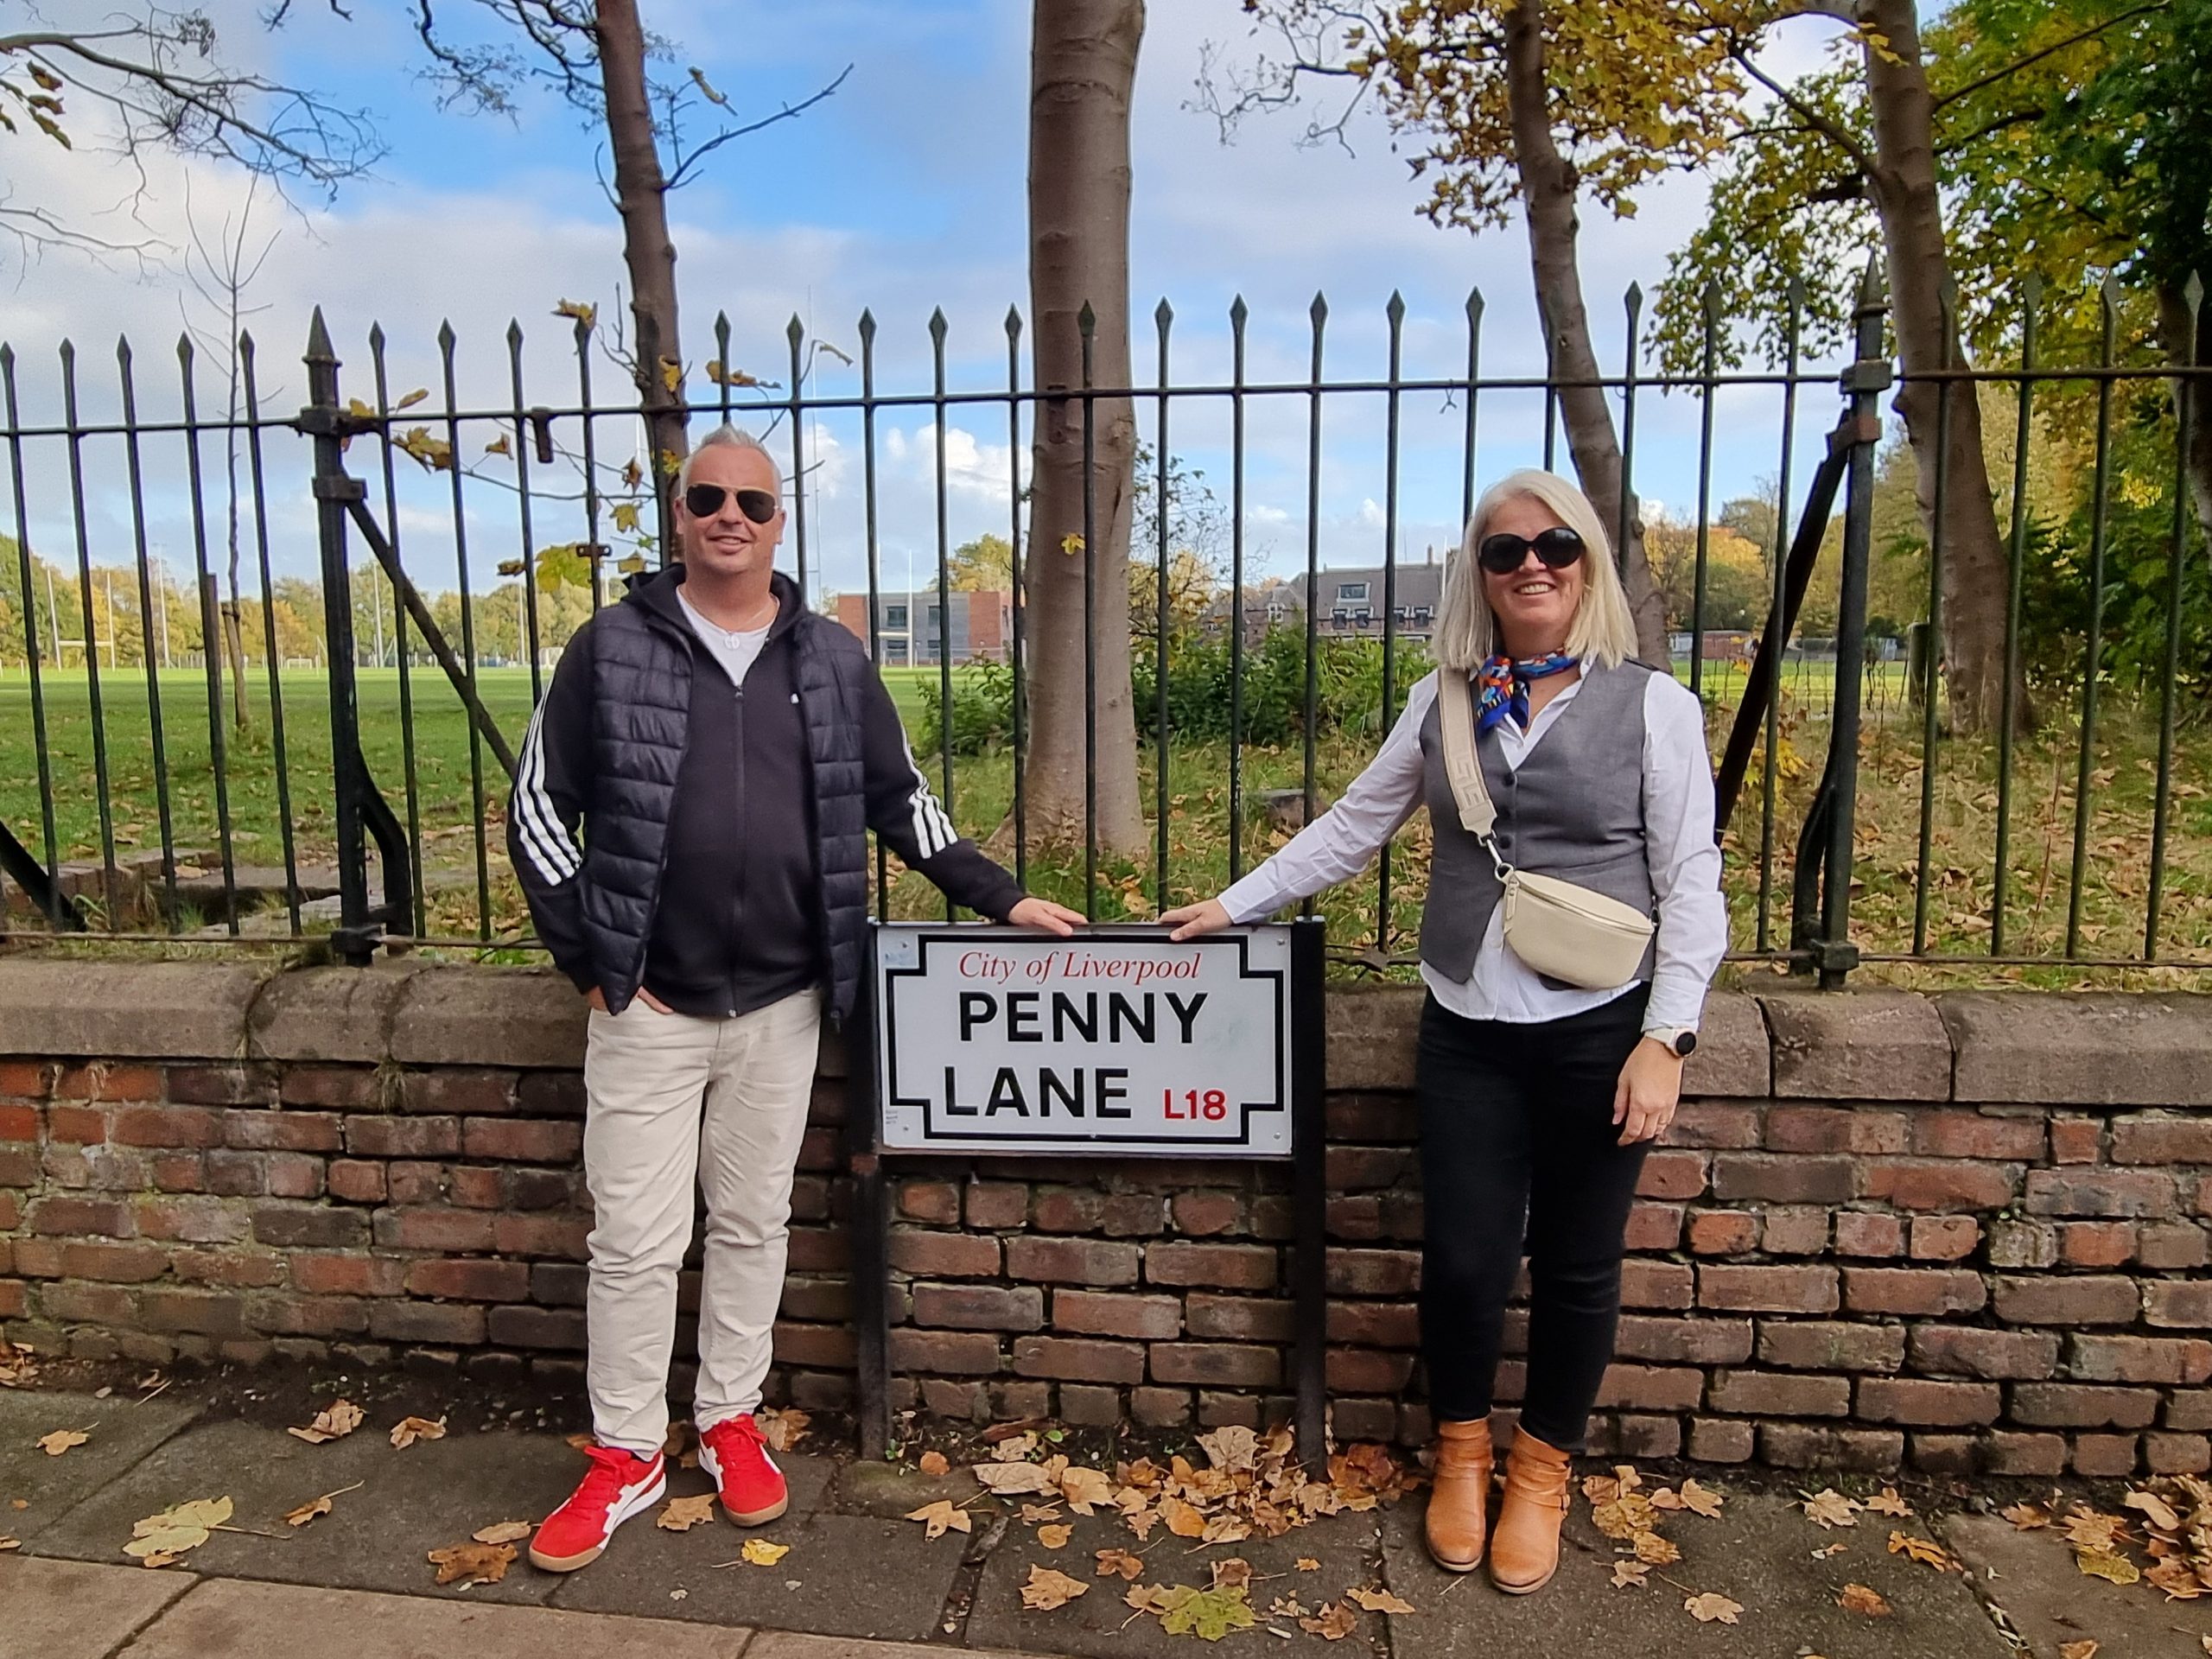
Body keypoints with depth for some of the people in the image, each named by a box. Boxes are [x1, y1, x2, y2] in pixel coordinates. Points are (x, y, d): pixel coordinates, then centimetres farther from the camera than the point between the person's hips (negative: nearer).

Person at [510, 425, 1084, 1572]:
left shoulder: (834, 661, 5)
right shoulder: (612, 648, -1)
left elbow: (900, 803, 12)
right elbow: (538, 807, 1)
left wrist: (1001, 899, 8)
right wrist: (589, 960, -4)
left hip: (780, 1004, 2)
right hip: (645, 1005, -1)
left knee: (753, 1224, 14)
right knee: (636, 1241, 6)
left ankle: (730, 1422, 32)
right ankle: (624, 1455, 24)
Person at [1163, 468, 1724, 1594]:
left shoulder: (1651, 705, -2)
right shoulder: (1441, 704, 7)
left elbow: (1691, 887, -4)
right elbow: (1348, 830, 13)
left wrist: (1665, 1037, -11)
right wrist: (1234, 904, 12)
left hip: (1598, 1031, -2)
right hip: (1468, 1031, 2)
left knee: (1575, 1268, 11)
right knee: (1462, 1259, 5)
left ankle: (1540, 1473, 35)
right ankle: (1459, 1456, 34)